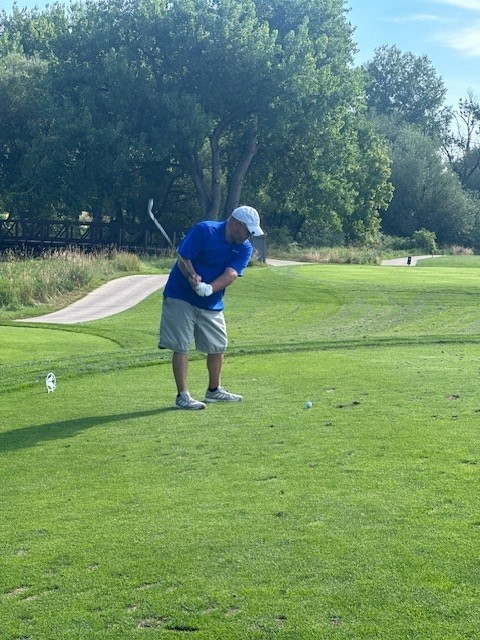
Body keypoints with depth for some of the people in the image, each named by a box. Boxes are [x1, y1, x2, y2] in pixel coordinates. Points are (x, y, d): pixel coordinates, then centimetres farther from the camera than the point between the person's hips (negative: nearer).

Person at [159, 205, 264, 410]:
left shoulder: (245, 248, -5)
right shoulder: (204, 230, -19)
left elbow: (231, 274, -18)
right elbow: (183, 259, -18)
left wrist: (209, 289, -34)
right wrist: (194, 279, -36)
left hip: (212, 302, 6)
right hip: (181, 297, -6)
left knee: (218, 345, 12)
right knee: (181, 346, -7)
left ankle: (214, 390, 30)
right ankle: (182, 396, -2)